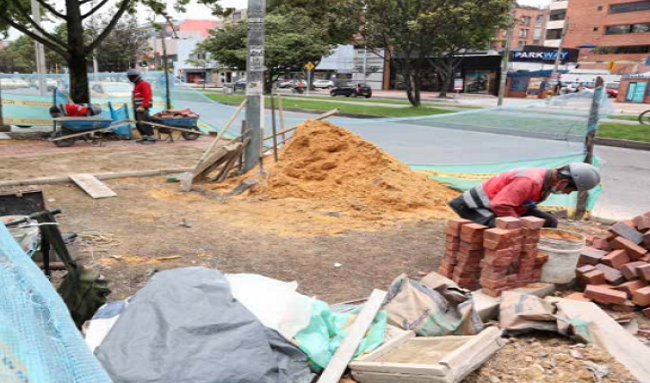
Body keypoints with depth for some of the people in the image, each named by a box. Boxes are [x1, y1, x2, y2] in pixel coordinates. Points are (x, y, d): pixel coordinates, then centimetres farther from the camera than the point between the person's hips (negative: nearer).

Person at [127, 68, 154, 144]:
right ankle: (145, 137, 17)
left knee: (144, 123, -16)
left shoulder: (144, 84, -10)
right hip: (137, 108, 10)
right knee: (138, 123, 10)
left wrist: (143, 106, -26)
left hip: (142, 108, -10)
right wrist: (134, 106, 18)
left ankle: (151, 138, -16)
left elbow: (147, 96, -20)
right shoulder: (136, 85, 22)